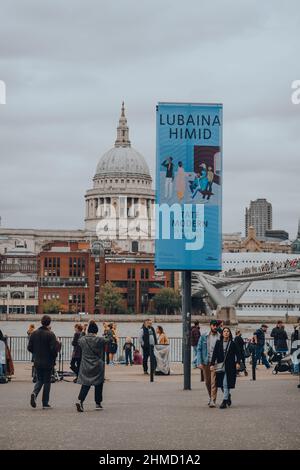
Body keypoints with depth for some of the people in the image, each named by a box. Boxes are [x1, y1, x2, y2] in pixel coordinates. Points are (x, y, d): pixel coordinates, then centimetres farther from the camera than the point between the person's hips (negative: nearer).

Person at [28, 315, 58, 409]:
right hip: (48, 362, -4)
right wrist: (54, 357, 1)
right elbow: (54, 349, -18)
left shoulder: (34, 333, 1)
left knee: (39, 380, 18)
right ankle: (45, 403, 9)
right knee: (47, 381, 6)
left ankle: (34, 393, -11)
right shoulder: (50, 334, -14)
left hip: (37, 362, 4)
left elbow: (29, 347, 3)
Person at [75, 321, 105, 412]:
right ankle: (98, 403, 18)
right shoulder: (100, 340, -12)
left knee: (85, 384, 4)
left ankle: (80, 400, -18)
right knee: (98, 384, 13)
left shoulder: (82, 340, -5)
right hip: (97, 366, -2)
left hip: (85, 366, 2)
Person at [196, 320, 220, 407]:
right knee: (207, 382, 13)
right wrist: (199, 362, -4)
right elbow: (199, 349, 5)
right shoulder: (204, 337, 5)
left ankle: (213, 401, -9)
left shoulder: (220, 337, -1)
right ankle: (210, 397, 35)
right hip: (205, 362, 3)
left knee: (214, 382, -10)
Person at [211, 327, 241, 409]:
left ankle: (225, 401, -6)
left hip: (230, 366, -3)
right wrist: (212, 364, -7)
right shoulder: (218, 343, 5)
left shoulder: (232, 344, 1)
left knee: (226, 384, -9)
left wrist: (238, 362, -8)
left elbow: (237, 354, 5)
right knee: (222, 384, 7)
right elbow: (215, 354, 1)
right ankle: (228, 396, 32)